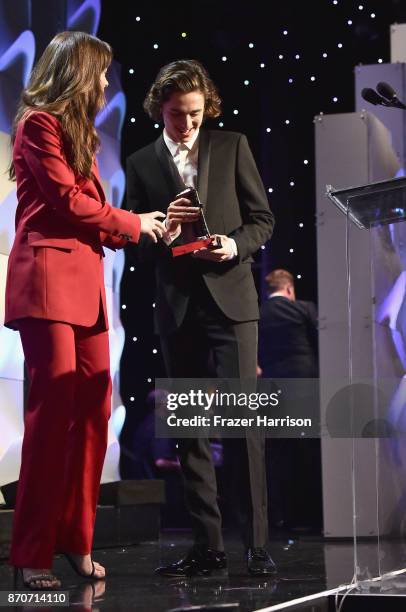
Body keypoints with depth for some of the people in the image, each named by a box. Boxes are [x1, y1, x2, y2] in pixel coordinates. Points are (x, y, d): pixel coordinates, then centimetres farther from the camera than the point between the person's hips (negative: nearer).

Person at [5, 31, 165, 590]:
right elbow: (67, 200, -10)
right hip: (48, 276, -9)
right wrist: (132, 225, 2)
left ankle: (75, 538, 9)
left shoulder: (78, 132, 23)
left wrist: (138, 229, 7)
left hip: (85, 278, 9)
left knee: (93, 409, 3)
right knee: (54, 410, -11)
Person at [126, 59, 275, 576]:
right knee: (189, 430, 4)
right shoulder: (141, 164, 9)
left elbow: (262, 219, 7)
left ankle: (257, 544, -10)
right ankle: (207, 547, 9)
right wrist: (163, 233, -13)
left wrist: (235, 246, -13)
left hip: (230, 300, -2)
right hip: (177, 308, 3)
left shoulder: (232, 146, 7)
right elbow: (136, 243, 8)